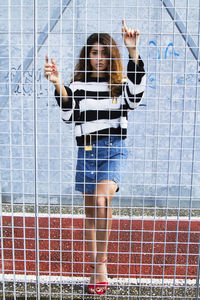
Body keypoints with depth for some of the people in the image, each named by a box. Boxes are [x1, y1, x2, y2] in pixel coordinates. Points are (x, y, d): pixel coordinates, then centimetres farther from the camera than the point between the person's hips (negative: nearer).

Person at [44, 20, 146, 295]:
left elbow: (135, 97, -19)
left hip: (114, 150, -2)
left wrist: (133, 52, -24)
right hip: (86, 150, 3)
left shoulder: (120, 85, 4)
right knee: (90, 210, 11)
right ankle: (96, 267, 28)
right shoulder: (78, 86, 6)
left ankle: (101, 261, -5)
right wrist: (58, 84, -22)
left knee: (102, 201, -26)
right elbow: (69, 115, -7)